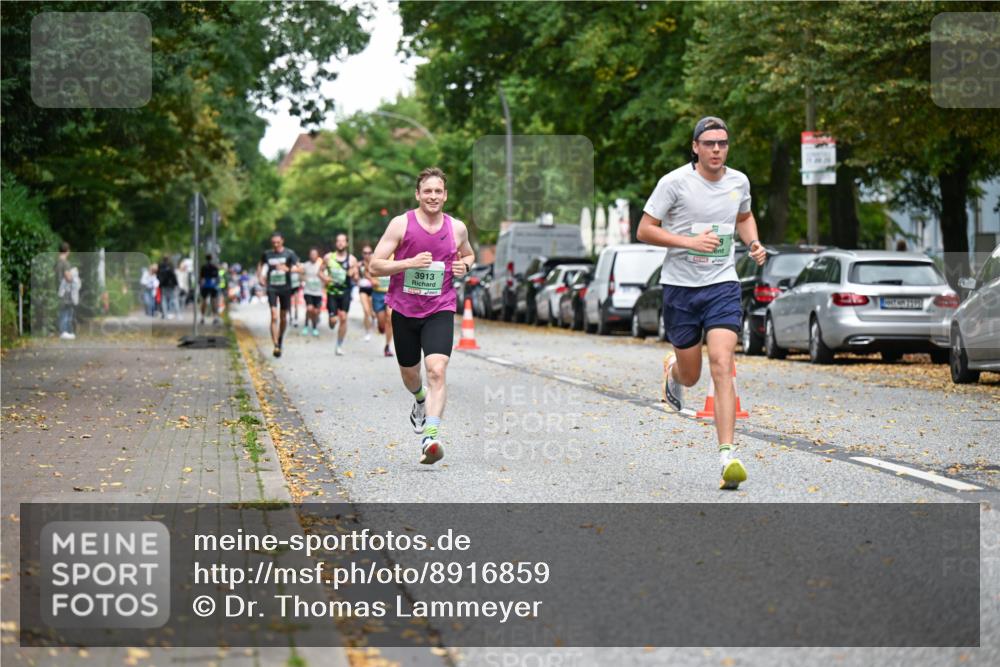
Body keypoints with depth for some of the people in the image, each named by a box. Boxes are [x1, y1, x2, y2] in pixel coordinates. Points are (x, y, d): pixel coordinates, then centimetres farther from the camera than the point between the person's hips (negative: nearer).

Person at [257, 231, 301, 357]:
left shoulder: (289, 253, -2)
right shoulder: (267, 254, 4)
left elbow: (299, 268, -8)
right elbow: (260, 265, 23)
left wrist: (287, 269, -24)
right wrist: (261, 277, 7)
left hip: (285, 288, 0)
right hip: (272, 288, 0)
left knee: (283, 317, 11)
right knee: (274, 317, -13)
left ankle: (280, 341, 33)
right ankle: (276, 346, -18)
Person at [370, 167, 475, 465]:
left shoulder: (457, 228, 1)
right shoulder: (401, 224, -7)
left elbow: (469, 254, 23)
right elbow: (375, 265, -8)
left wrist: (464, 266, -1)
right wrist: (410, 262, -22)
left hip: (440, 310, -1)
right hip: (404, 309, 1)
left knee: (437, 371, -21)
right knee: (410, 374, 17)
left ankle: (430, 437, -28)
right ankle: (421, 400, 53)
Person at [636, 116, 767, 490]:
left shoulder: (738, 182, 5)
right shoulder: (675, 182, -8)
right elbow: (644, 230, -6)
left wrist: (754, 243, 6)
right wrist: (689, 241, -19)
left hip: (722, 285, 1)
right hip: (680, 286, -1)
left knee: (722, 367, -16)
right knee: (690, 376, 9)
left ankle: (727, 456, -20)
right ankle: (672, 369, 50)